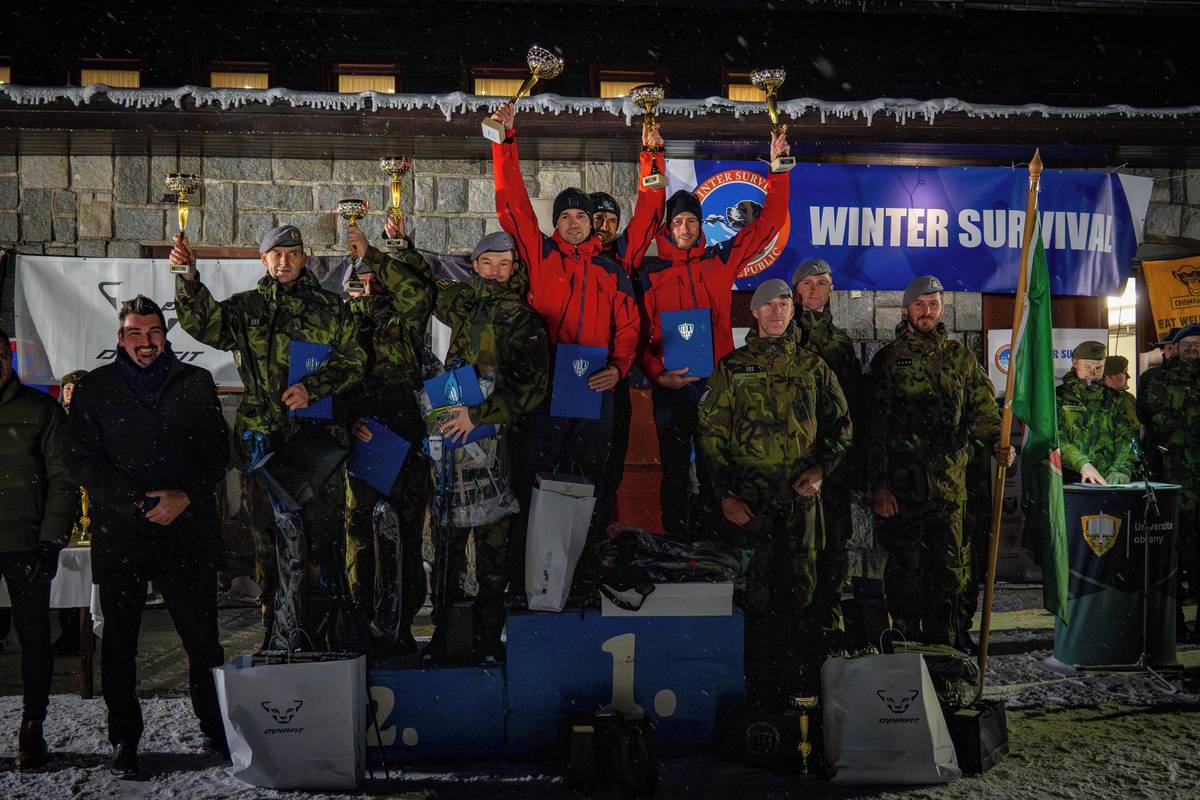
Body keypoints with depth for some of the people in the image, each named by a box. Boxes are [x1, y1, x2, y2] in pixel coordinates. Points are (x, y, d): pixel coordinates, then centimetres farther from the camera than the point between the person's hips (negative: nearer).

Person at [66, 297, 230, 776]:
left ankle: (216, 729, 18)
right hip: (119, 535, 0)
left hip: (188, 531, 0)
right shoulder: (94, 390, 7)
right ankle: (124, 741, 20)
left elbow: (218, 452, 7)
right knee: (119, 641, 7)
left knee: (203, 637, 3)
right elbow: (84, 461, -1)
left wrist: (186, 496, -10)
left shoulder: (196, 384, 9)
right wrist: (140, 502, -12)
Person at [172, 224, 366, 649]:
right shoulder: (246, 308, 14)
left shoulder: (330, 308, 10)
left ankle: (320, 632, 5)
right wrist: (188, 278, -17)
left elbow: (352, 359, 1)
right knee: (269, 537, 5)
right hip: (263, 435, 2)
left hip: (318, 432, -1)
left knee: (322, 535, -4)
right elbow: (204, 322, -2)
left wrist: (312, 387, -13)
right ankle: (278, 637, 15)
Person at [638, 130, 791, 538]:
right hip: (670, 385, -1)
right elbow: (639, 332, 1)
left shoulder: (720, 259, 7)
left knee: (714, 472, 9)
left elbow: (768, 223, 8)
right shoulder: (650, 272, 3)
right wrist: (656, 373, -13)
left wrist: (778, 168, 4)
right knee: (675, 471, 7)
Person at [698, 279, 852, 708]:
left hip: (801, 494, 2)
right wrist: (725, 494, -6)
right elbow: (711, 432, 2)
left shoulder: (812, 366, 12)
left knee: (801, 589, 6)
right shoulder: (733, 367, 6)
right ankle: (762, 687, 9)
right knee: (758, 592, 0)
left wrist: (821, 468, -1)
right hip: (750, 495, -2)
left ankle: (801, 679, 17)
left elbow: (841, 424, 16)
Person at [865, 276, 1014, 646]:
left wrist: (997, 441, -12)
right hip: (901, 485, -2)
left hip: (950, 483, 3)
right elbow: (875, 427, -2)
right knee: (905, 570, 3)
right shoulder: (888, 359, 3)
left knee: (949, 569, 6)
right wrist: (878, 484, -9)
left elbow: (982, 409, 11)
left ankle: (942, 651, 18)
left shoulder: (961, 357, 12)